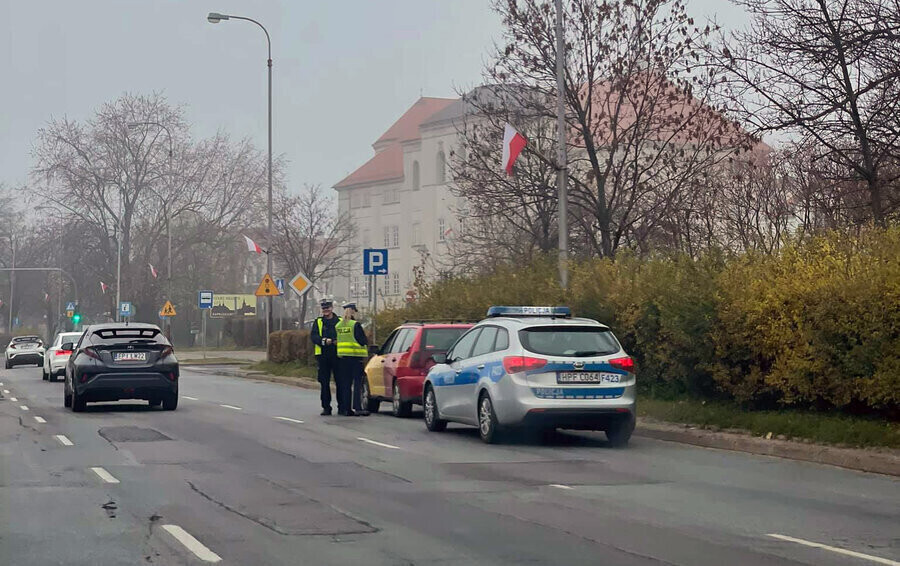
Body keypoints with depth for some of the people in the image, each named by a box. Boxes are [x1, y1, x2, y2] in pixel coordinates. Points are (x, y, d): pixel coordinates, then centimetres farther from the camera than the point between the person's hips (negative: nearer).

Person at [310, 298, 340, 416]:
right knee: (324, 383, 3)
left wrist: (339, 341, -12)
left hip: (337, 355, -1)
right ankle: (326, 407, 8)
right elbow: (313, 336, -1)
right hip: (323, 356, 1)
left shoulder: (340, 321, 9)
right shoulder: (318, 322, 11)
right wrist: (324, 341, -18)